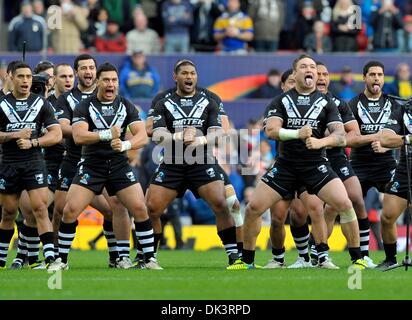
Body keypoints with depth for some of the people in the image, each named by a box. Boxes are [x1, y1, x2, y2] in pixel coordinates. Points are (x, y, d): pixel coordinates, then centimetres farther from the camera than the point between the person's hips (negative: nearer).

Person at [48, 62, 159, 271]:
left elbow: (142, 136, -7)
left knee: (139, 208, -10)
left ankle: (150, 259, 1)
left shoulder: (126, 106, 3)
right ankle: (62, 260, 4)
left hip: (119, 165, 1)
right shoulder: (85, 106, -3)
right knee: (70, 210, -11)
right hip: (91, 166, -1)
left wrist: (125, 144, -27)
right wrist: (106, 135, -30)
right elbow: (78, 136, -18)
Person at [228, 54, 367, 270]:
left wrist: (320, 142, -27)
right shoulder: (281, 101, 4)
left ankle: (357, 258, -5)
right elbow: (270, 130, -10)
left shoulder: (326, 103, 3)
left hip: (316, 166, -1)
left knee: (344, 204, -19)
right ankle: (246, 260, 11)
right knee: (253, 208, -7)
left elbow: (340, 136, -6)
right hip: (286, 166, 1)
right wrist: (297, 133, -27)